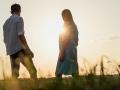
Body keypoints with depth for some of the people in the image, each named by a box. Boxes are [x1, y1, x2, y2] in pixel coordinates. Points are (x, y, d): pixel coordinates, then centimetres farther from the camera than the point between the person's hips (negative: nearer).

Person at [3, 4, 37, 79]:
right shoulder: (19, 19, -2)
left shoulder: (6, 22, 21)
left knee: (14, 74, 5)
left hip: (11, 50, 8)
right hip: (20, 48, -7)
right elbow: (20, 35, -13)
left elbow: (5, 40, 20)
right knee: (32, 70, -9)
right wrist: (28, 49, -14)